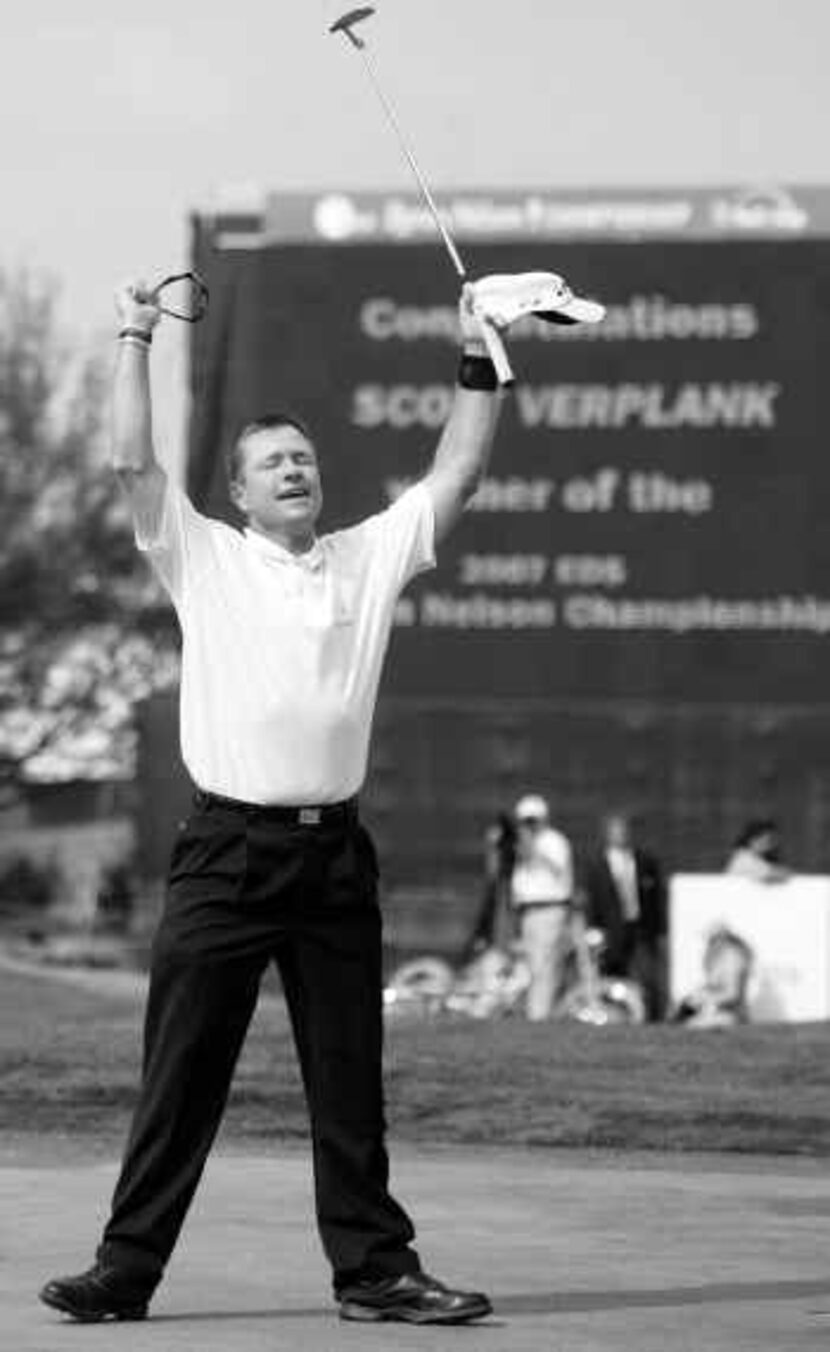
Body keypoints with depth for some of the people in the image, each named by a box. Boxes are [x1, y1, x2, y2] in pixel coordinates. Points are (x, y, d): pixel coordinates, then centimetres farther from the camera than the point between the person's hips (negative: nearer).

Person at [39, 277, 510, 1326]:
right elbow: (133, 464, -4)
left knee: (349, 1080, 7)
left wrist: (477, 362, 8)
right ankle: (125, 1269, 2)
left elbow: (456, 475, 11)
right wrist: (135, 341, -2)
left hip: (331, 854, 2)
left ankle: (374, 1269, 12)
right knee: (180, 1075, -1)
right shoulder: (203, 559, 5)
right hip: (226, 849, -2)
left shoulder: (370, 558, 12)